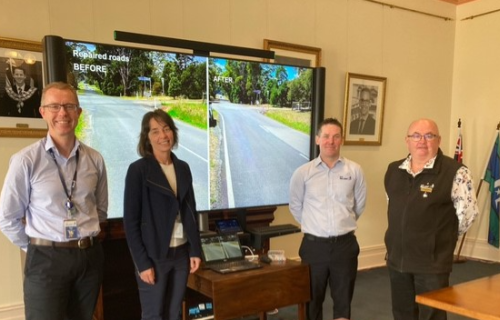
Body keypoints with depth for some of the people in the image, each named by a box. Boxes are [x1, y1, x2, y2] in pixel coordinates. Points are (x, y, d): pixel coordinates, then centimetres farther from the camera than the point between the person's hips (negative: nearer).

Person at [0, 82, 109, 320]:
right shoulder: (25, 160, -11)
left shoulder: (94, 159, 0)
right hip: (46, 259, -4)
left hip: (90, 255, 4)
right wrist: (37, 246, 4)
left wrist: (85, 239, 12)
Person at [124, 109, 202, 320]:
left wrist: (195, 250, 5)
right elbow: (131, 221, -11)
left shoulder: (183, 168, 7)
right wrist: (142, 262, -14)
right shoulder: (138, 170, -9)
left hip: (181, 253, 5)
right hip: (154, 255, -5)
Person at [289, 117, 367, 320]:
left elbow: (359, 205, 10)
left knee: (343, 299, 12)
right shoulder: (303, 172, -5)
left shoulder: (354, 170, -2)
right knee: (312, 299, 14)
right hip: (314, 245, 0)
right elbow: (295, 206, 8)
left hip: (345, 244, 1)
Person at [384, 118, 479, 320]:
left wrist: (443, 238, 2)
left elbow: (468, 212, -9)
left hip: (433, 262, -6)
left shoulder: (455, 172, -14)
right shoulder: (393, 170, 6)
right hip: (397, 259, 6)